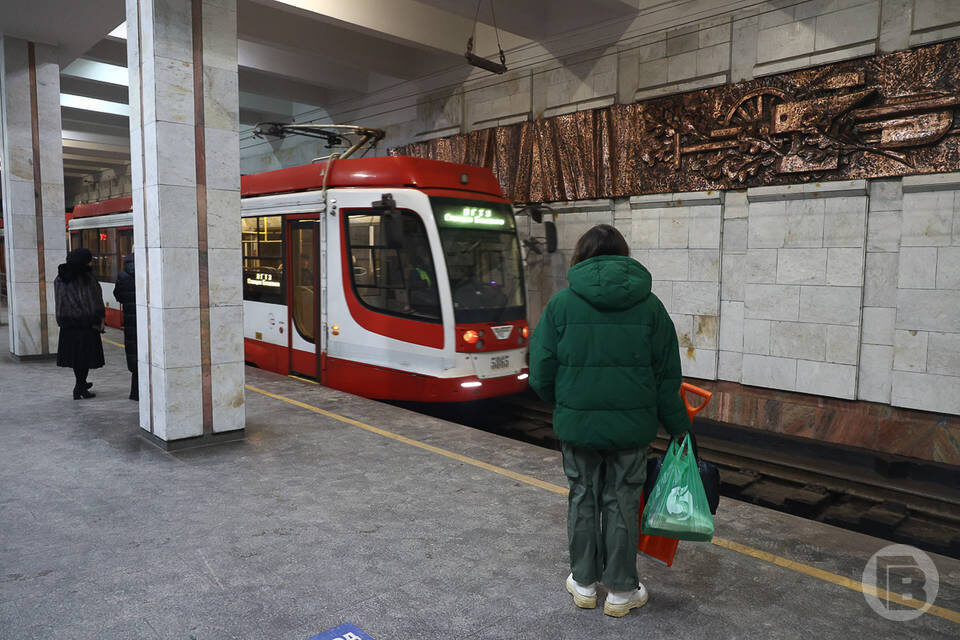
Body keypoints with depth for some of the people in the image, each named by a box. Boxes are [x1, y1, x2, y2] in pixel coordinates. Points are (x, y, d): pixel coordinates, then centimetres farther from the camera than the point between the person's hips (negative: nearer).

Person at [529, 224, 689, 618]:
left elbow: (541, 374, -6)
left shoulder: (562, 303, -5)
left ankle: (584, 584, 29)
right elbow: (667, 376, 1)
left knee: (582, 500, 16)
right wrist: (678, 427, 12)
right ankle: (621, 591, 25)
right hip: (632, 424, 1)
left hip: (577, 423, 0)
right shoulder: (649, 305, 0)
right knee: (622, 503, 13)